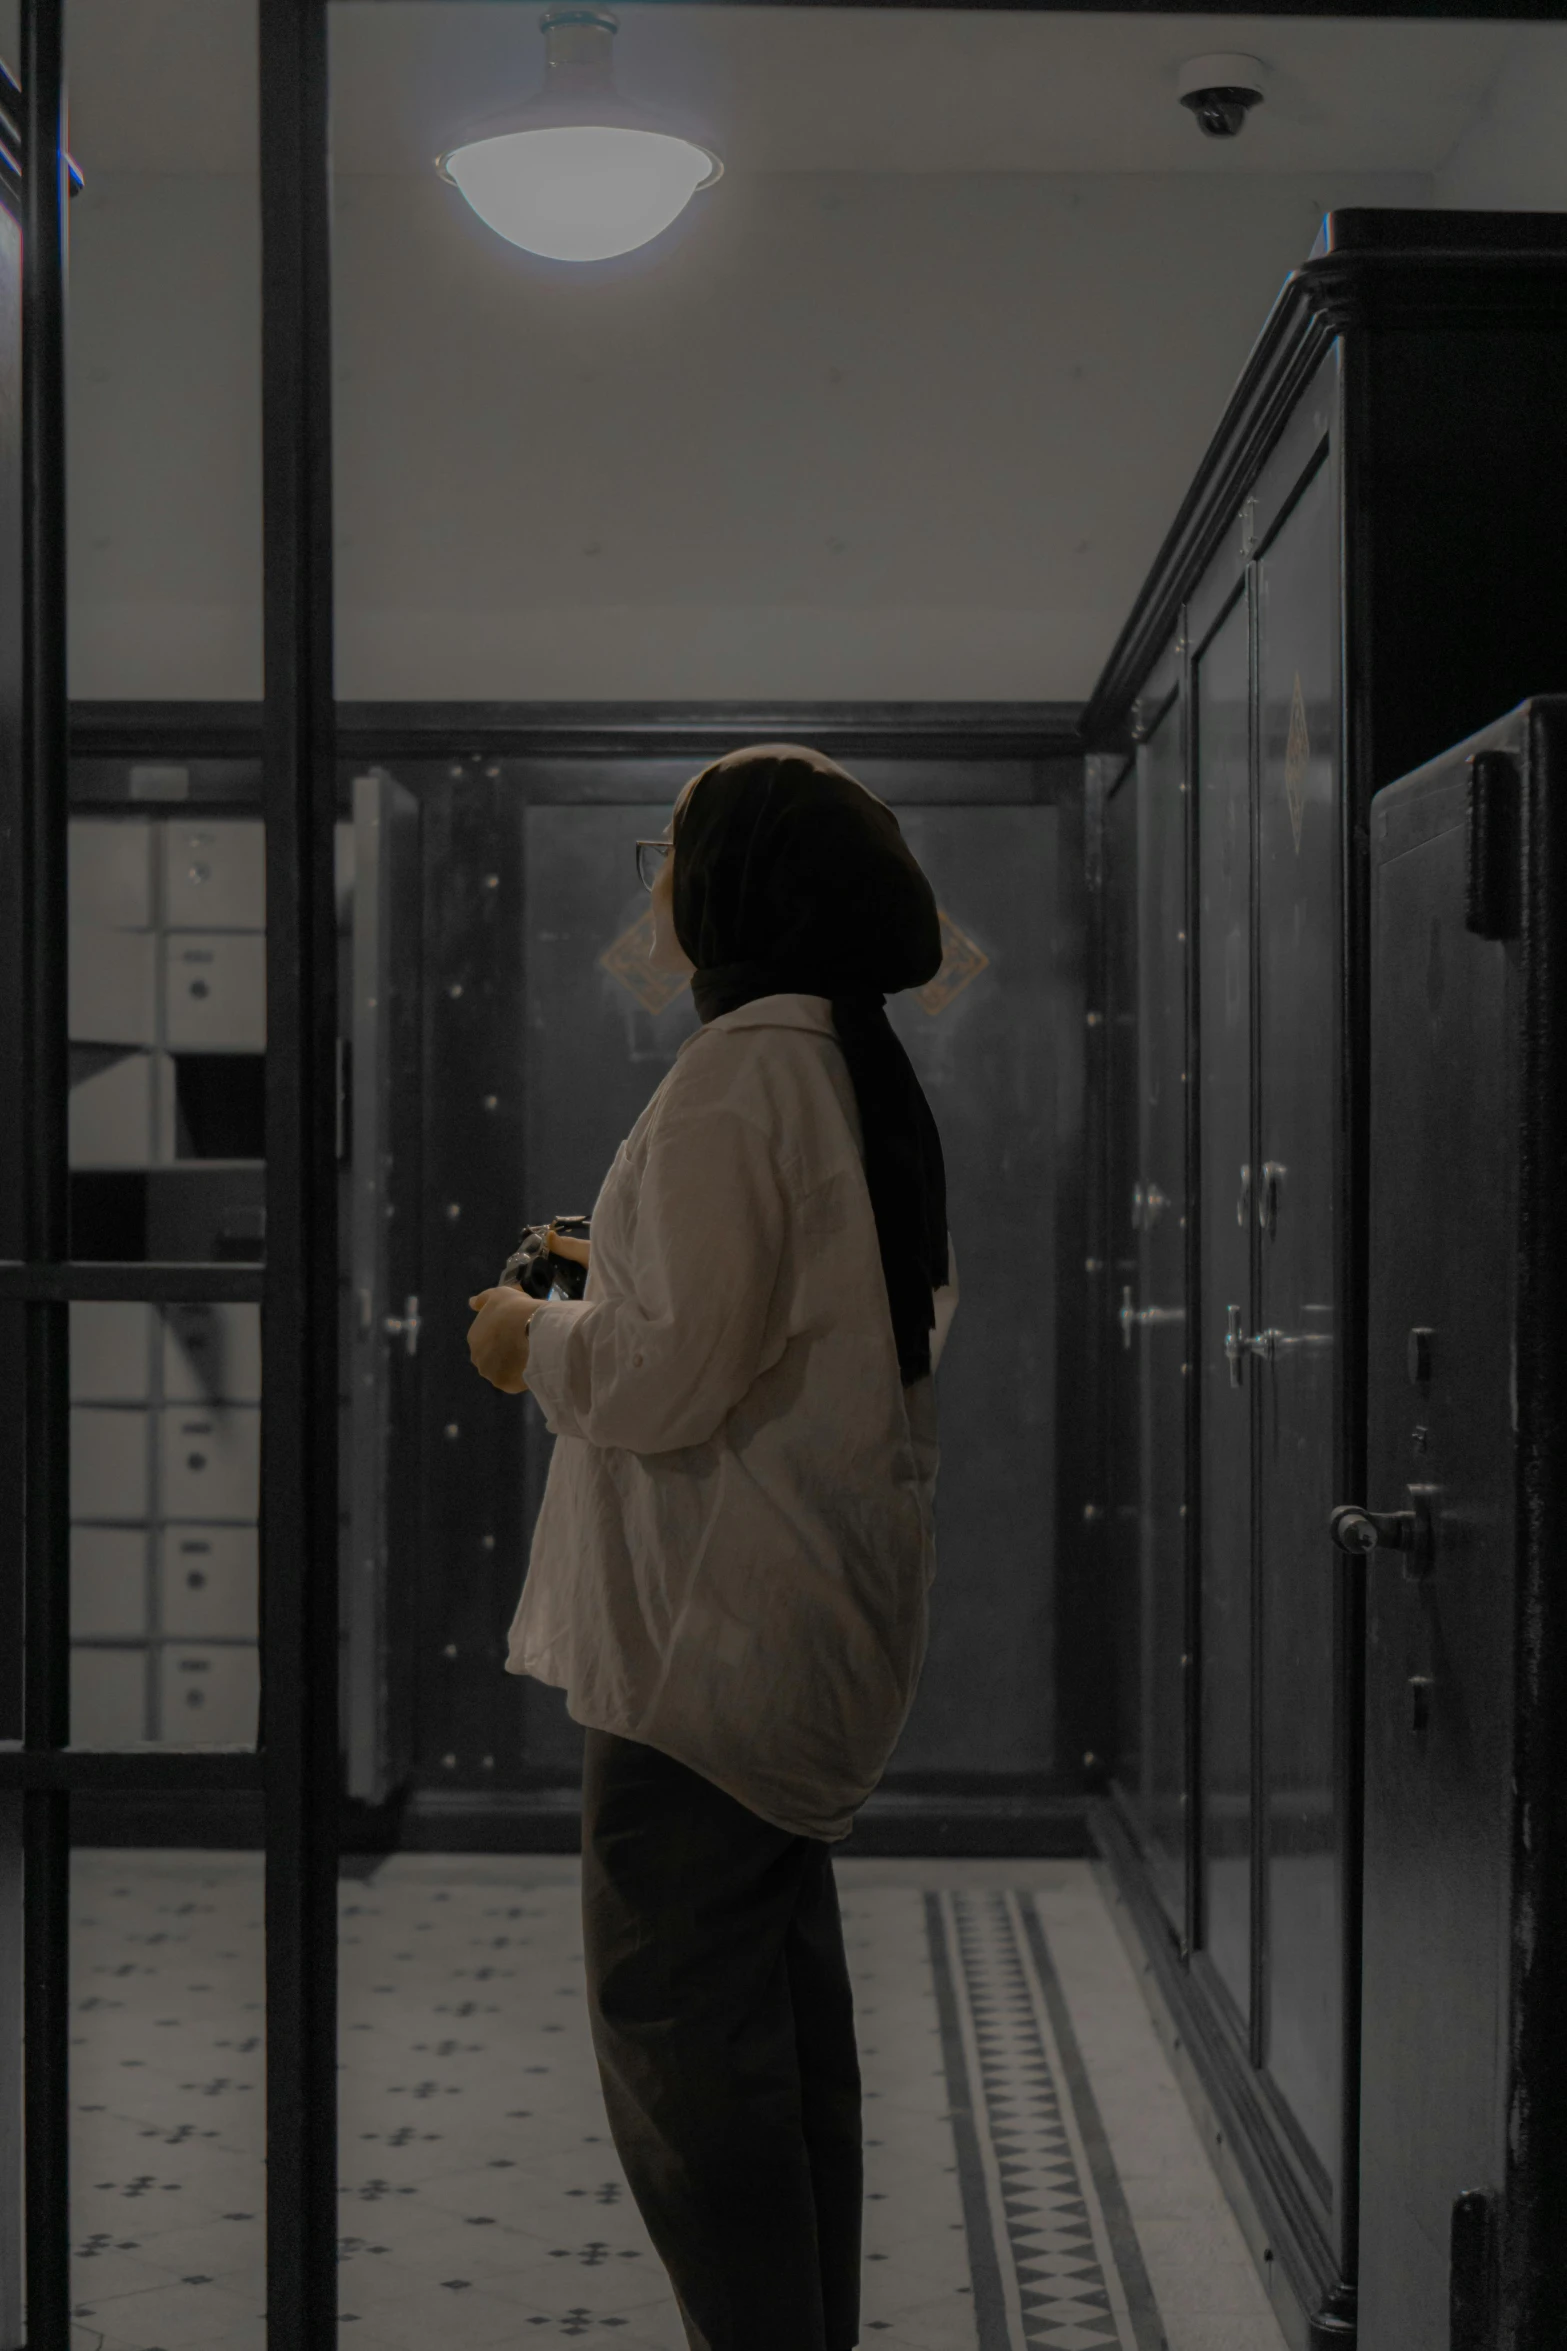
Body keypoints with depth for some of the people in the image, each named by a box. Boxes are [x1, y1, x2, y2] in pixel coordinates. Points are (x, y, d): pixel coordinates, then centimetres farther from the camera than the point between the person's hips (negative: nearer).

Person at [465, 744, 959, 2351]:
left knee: (673, 2004, -3)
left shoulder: (737, 1072, -19)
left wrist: (535, 1340, -5)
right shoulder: (865, 1069, 11)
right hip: (821, 1600, 10)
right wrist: (618, 1281, 19)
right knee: (781, 1981, 19)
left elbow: (672, 1374, -25)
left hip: (711, 1615, -10)